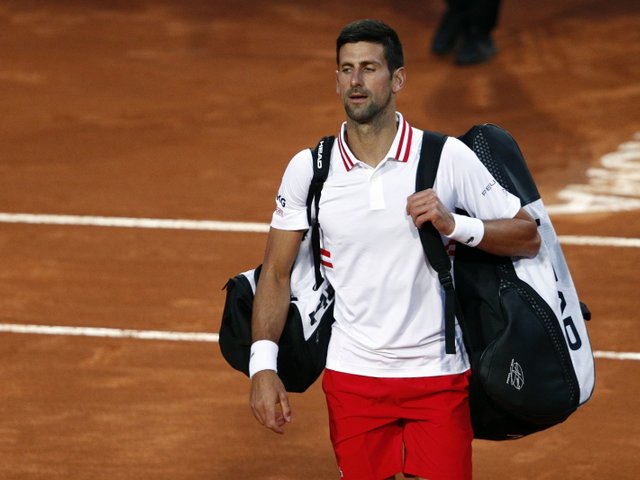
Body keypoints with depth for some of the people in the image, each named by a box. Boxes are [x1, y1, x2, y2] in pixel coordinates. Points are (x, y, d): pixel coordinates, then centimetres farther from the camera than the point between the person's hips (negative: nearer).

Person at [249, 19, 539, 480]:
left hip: (439, 374, -1)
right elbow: (277, 271, 6)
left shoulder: (449, 158, -5)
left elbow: (529, 236, -1)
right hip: (352, 377, 1)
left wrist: (455, 225, -18)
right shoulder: (307, 169, 0)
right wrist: (263, 364, -6)